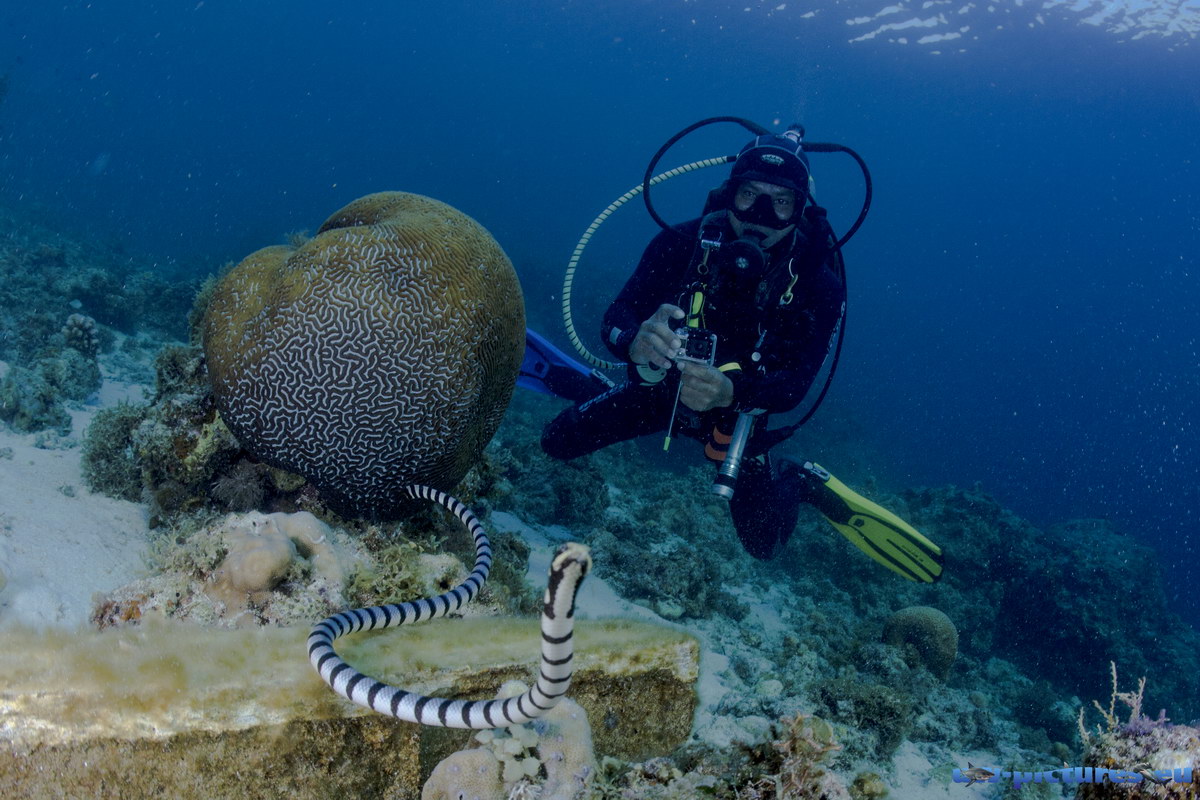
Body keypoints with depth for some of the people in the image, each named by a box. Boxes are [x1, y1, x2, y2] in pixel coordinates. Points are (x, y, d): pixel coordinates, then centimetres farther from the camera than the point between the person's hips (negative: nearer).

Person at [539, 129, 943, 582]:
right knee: (558, 442, -2)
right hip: (662, 387, 2)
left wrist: (732, 392, -49)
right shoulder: (683, 243, -22)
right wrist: (636, 342, -52)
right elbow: (615, 318, -25)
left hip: (738, 411, -1)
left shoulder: (818, 285, -24)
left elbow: (796, 383, -27)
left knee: (763, 544, -8)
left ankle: (799, 481, 23)